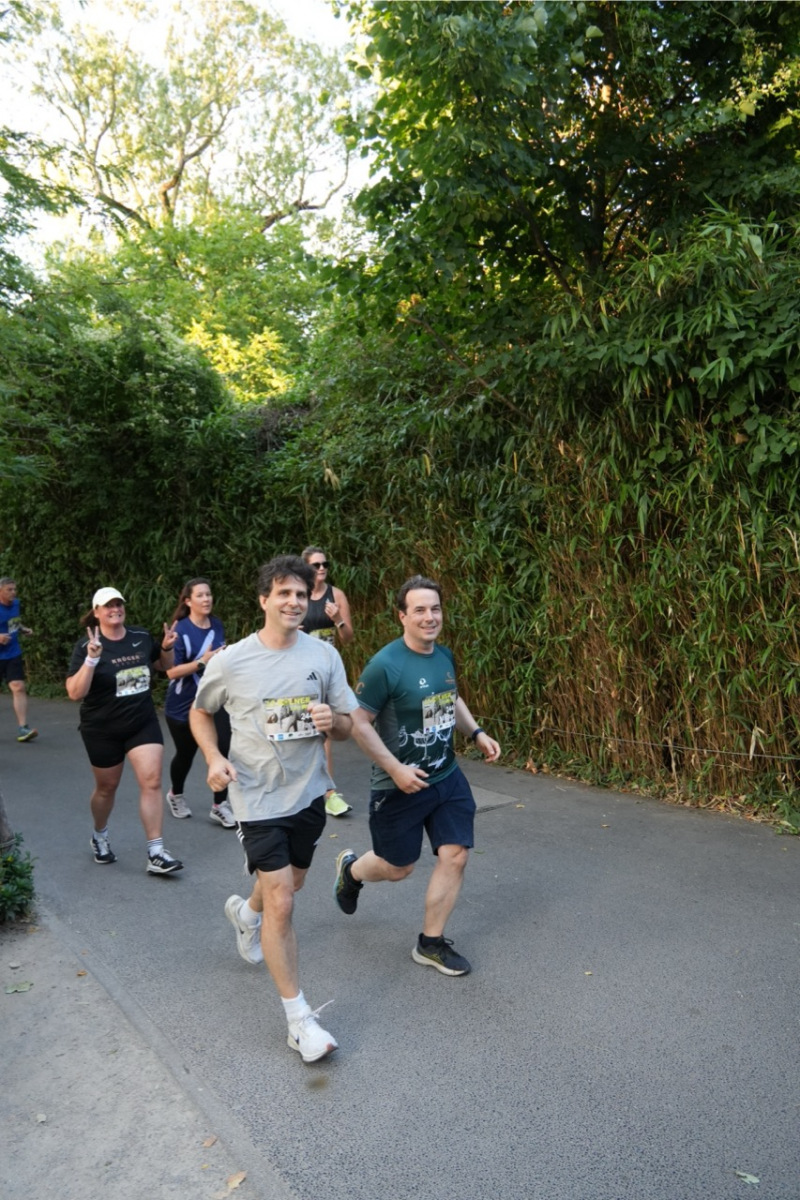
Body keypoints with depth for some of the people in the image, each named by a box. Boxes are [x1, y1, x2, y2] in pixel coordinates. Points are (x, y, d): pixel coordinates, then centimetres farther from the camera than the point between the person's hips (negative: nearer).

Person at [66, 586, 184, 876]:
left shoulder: (141, 637, -2)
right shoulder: (87, 646, -14)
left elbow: (165, 665, 16)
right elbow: (75, 693, -22)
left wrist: (167, 647, -6)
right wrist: (92, 659, -34)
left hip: (143, 723, 3)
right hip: (102, 729, -2)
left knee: (151, 782, -8)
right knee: (107, 787, 15)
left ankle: (156, 854, -4)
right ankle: (99, 837, 44)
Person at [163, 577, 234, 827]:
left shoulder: (217, 624, 0)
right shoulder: (180, 630, -16)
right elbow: (172, 672, -21)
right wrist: (202, 662, -29)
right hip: (183, 706, -3)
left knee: (224, 749, -12)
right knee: (185, 754, 14)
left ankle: (219, 806, 2)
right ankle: (175, 795, 43)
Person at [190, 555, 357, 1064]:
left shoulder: (324, 655, -6)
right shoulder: (231, 662, -12)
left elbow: (348, 727, 1)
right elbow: (200, 712, 6)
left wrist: (332, 721, -23)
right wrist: (214, 758, -11)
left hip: (309, 792, 4)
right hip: (259, 797, -4)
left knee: (288, 885, 24)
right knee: (281, 905, -8)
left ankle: (246, 912, 59)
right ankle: (300, 1019, 7)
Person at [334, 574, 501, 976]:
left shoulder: (445, 656, 0)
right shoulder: (385, 665, -22)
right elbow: (359, 723, -19)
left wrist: (477, 733, 3)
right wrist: (395, 769, -22)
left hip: (447, 777, 6)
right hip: (400, 786, -6)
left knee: (455, 856, 2)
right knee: (397, 868, 11)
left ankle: (431, 943, 21)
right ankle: (350, 868, 45)